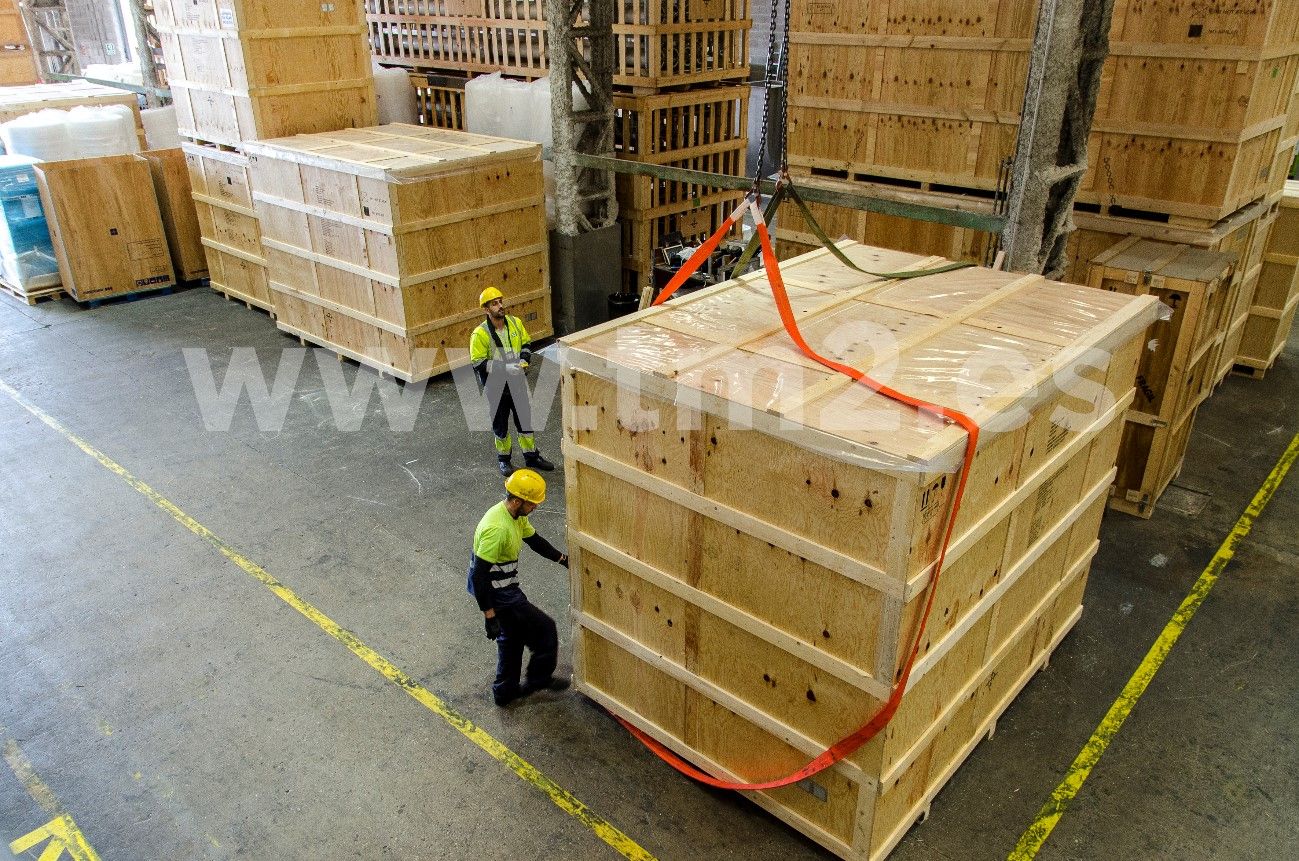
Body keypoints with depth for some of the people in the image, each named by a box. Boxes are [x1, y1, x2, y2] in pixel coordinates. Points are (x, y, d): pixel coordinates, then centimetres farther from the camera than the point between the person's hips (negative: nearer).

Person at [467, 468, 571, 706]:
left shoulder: (517, 515, -2)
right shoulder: (497, 529, -33)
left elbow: (534, 539, 16)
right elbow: (479, 575, -29)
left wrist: (563, 559, 13)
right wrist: (489, 614, -26)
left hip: (505, 587, 10)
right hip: (498, 594, -9)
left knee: (512, 636, 23)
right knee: (545, 629, 4)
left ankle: (505, 691, 37)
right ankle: (539, 679, 24)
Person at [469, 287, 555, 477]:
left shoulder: (515, 323, -5)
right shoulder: (480, 334, -19)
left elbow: (526, 343, 11)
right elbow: (478, 364, -17)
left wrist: (524, 359, -10)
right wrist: (505, 367, -26)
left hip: (517, 383, 4)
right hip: (496, 387, -4)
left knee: (525, 420, 14)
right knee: (500, 425, 12)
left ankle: (531, 456, 31)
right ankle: (504, 458, 33)